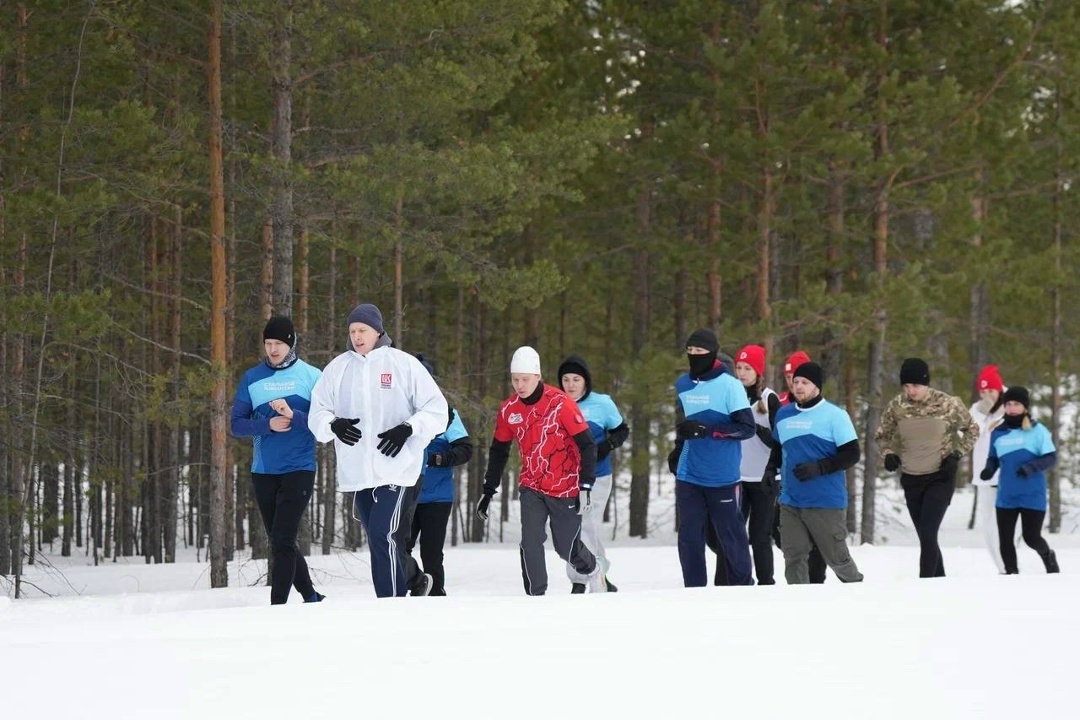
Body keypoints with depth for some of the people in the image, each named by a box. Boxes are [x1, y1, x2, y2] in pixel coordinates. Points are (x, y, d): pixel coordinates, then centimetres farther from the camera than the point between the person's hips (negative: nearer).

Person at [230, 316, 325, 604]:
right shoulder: (252, 378, 7)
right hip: (263, 471, 4)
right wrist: (268, 424, -13)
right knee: (279, 542, 10)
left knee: (282, 541, -13)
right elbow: (237, 424, 4)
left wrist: (293, 416, -21)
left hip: (299, 469, -4)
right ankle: (310, 597, 24)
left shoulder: (311, 377, 0)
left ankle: (277, 606, -13)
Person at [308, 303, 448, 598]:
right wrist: (333, 424, -10)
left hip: (395, 467, -5)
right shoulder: (338, 368, 10)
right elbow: (316, 415, 12)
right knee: (379, 541, 10)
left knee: (383, 536, -16)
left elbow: (437, 410, 1)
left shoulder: (403, 364, 0)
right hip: (357, 472, 5)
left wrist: (408, 429, -15)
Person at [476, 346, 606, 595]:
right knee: (530, 542, -14)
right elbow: (498, 451, 11)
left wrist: (586, 486, -18)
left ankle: (591, 570, 40)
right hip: (532, 488, 3)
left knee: (566, 547, 7)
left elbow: (586, 444, -13)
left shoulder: (561, 403, -17)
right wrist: (488, 491, 11)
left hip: (565, 489, -3)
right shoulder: (508, 410, -3)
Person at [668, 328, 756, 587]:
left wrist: (706, 431, -21)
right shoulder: (683, 385, 11)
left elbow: (747, 427, -13)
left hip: (722, 477, -5)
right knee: (689, 537, 4)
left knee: (730, 535, 0)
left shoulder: (729, 385, -9)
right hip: (689, 476, 5)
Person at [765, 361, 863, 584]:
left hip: (826, 502, -5)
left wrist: (819, 468, -21)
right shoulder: (783, 414, 12)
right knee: (794, 557, -1)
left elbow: (852, 454, -9)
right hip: (790, 501, 5)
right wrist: (771, 468, 8)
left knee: (837, 557, 3)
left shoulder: (835, 415, -6)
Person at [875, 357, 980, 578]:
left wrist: (957, 454, -11)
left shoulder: (948, 404, -14)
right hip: (911, 480, 4)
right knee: (926, 538, 11)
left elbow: (971, 430, 2)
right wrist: (889, 454, -8)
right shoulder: (896, 407, -6)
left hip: (940, 478, -4)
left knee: (928, 535, -17)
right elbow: (883, 435, 12)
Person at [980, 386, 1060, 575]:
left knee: (1031, 537, 0)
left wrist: (1031, 467, -23)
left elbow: (1051, 458, -6)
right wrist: (989, 469, -6)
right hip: (1006, 496, 4)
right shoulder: (998, 432, 6)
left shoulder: (1037, 430, -6)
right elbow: (993, 458, 17)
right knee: (1005, 539, 3)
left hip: (1033, 495, -4)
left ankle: (1049, 558, 32)